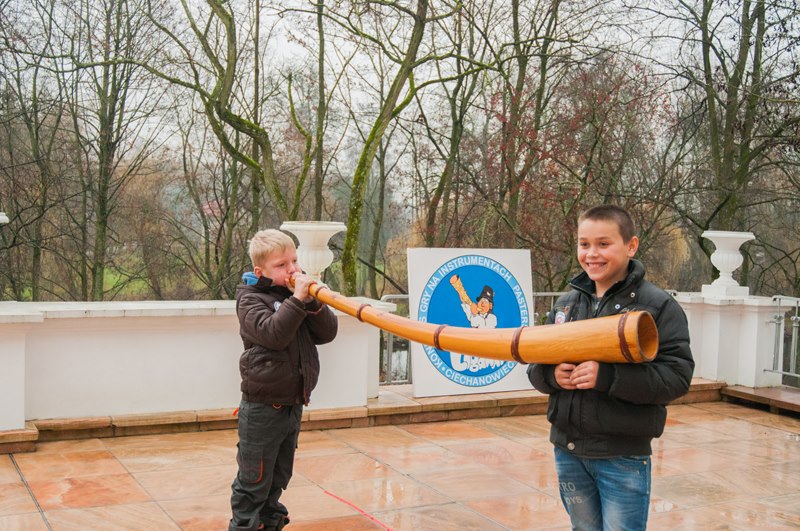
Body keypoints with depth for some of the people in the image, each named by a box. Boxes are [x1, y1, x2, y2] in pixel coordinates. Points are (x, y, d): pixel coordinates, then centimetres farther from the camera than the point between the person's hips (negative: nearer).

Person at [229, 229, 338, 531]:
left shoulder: (299, 295, 7)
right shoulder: (251, 299, -9)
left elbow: (327, 333, -1)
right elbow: (273, 333, -27)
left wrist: (313, 302, -14)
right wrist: (297, 299, -29)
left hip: (293, 404, 6)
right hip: (262, 410, -6)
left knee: (278, 479, 20)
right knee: (253, 483, 3)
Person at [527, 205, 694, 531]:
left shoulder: (658, 306, -9)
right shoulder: (565, 304, 7)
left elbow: (677, 376, -17)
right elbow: (535, 366, 12)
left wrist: (607, 376, -27)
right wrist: (551, 375, -12)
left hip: (623, 457, -5)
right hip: (567, 449, 5)